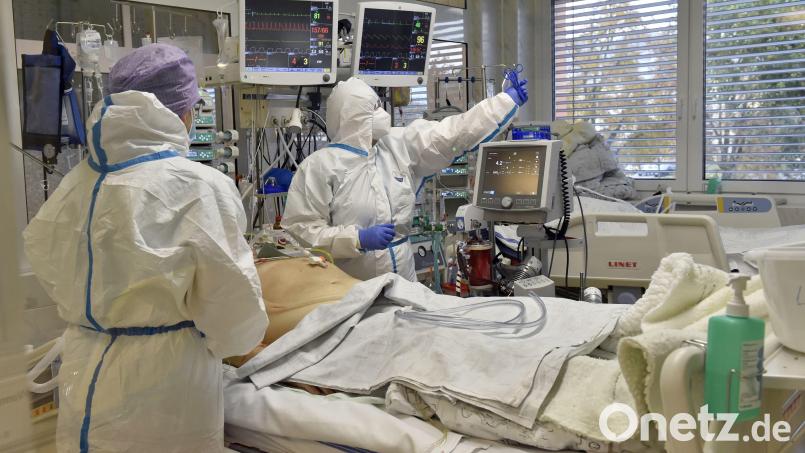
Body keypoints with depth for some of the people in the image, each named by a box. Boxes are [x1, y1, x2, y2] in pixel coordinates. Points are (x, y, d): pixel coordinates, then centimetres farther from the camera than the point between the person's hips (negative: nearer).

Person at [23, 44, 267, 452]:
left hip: (86, 374, 5)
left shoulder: (79, 181, -3)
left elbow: (44, 256, 10)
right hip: (163, 386, -5)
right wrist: (241, 340, 5)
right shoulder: (199, 187, -20)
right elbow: (228, 292, -17)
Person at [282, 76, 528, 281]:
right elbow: (300, 229, -14)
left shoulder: (399, 145, 5)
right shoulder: (320, 165, -11)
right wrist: (358, 238, -25)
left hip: (403, 280, 6)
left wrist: (508, 98, 14)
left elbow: (454, 133, 10)